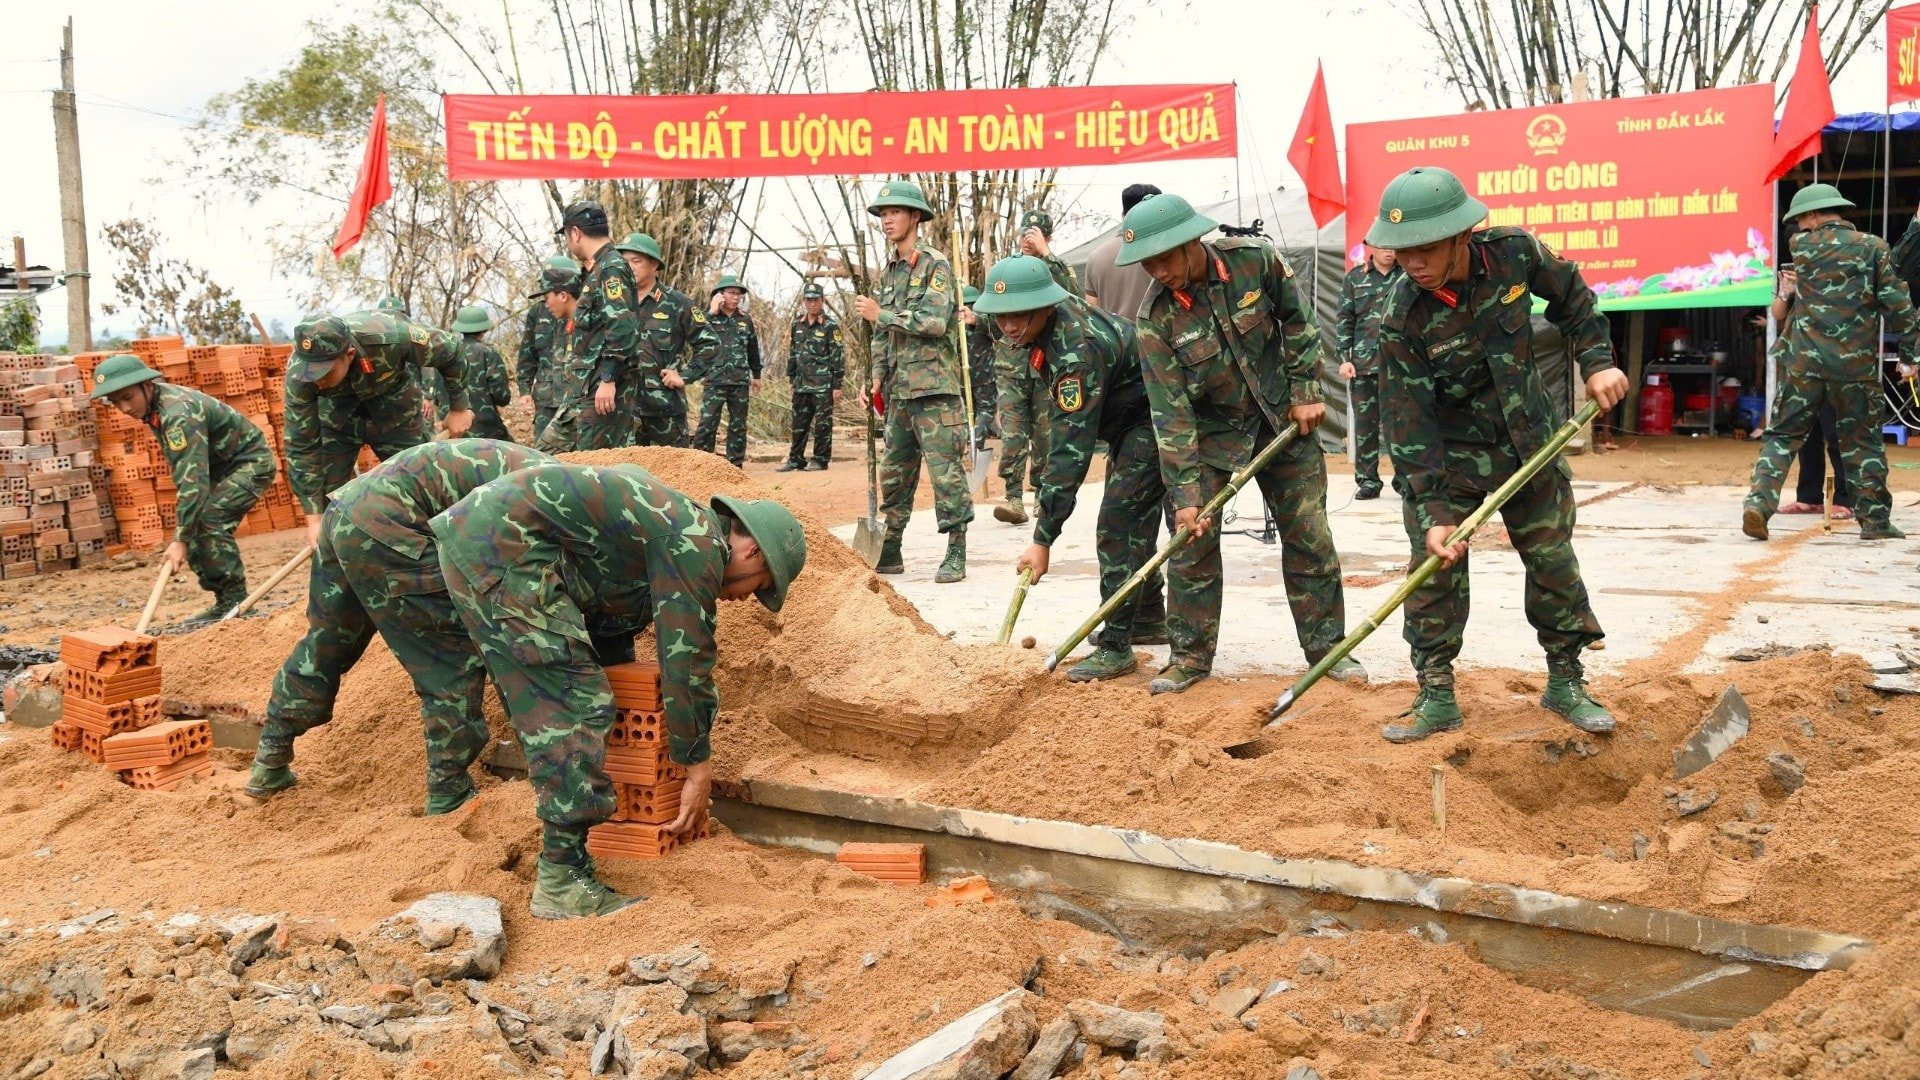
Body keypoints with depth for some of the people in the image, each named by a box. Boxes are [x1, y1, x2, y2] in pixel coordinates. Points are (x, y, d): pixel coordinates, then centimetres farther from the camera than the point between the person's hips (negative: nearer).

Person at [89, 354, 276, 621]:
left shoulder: (178, 412, -31)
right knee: (191, 523, 0)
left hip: (251, 462, -9)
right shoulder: (152, 406, -3)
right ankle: (224, 601, 7)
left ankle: (236, 602, -12)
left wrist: (180, 539, -37)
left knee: (209, 521, -22)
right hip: (221, 465, 9)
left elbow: (193, 480, -36)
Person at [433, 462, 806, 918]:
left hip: (468, 537, 11)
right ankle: (562, 882, -7)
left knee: (543, 703, 18)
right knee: (575, 705, -9)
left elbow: (612, 625, 32)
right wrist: (699, 768, 2)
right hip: (502, 543, -11)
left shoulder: (671, 529, 22)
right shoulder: (700, 544, -7)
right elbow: (686, 662, -7)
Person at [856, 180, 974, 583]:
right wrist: (876, 381, 11)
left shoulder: (935, 265, -5)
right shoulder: (887, 273, 17)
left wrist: (881, 314, -13)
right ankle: (889, 552, 20)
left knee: (946, 470, -7)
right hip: (899, 391, 8)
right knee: (893, 471, 11)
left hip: (934, 387, -8)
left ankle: (956, 555, -2)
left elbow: (935, 321, -18)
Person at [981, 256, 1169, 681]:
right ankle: (1148, 617, 36)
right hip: (1124, 419, 11)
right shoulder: (1049, 319, -6)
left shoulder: (1077, 350, -36)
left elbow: (1072, 449, -38)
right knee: (1134, 521, 20)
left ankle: (1116, 647, -15)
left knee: (1117, 523, -18)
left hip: (1155, 419, -10)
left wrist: (1043, 539, -38)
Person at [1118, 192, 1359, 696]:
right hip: (1209, 430, -1)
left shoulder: (1255, 259, -18)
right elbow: (1171, 413, -21)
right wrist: (1186, 492, -24)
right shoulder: (1155, 319, -20)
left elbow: (1297, 320, -1)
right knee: (1192, 538, -4)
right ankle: (1191, 654, 10)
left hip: (1281, 419, 1)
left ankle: (1327, 645, 18)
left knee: (1309, 536, 5)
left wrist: (1306, 391, -3)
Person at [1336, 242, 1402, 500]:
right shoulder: (1354, 278, 10)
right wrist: (1344, 358, 0)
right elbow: (1344, 321, 8)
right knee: (1365, 423, 3)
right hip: (1364, 363, 1)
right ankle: (1367, 480, 10)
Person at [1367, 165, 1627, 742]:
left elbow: (1571, 296, 5)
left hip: (1529, 444, 3)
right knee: (1434, 571, -6)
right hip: (1448, 456, -2)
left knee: (1554, 563, 9)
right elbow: (1410, 422, -23)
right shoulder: (1403, 319, -24)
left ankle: (1566, 683, 25)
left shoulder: (1515, 252, -18)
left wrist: (1596, 362, -5)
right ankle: (1436, 697, 8)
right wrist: (1432, 511, -27)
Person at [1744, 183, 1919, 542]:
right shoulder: (1873, 247, 2)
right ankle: (1875, 519, 14)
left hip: (1805, 363, 0)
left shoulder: (1799, 246, 2)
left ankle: (1759, 502, -9)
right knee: (1862, 442, 11)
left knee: (1783, 435, 7)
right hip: (1856, 364, 0)